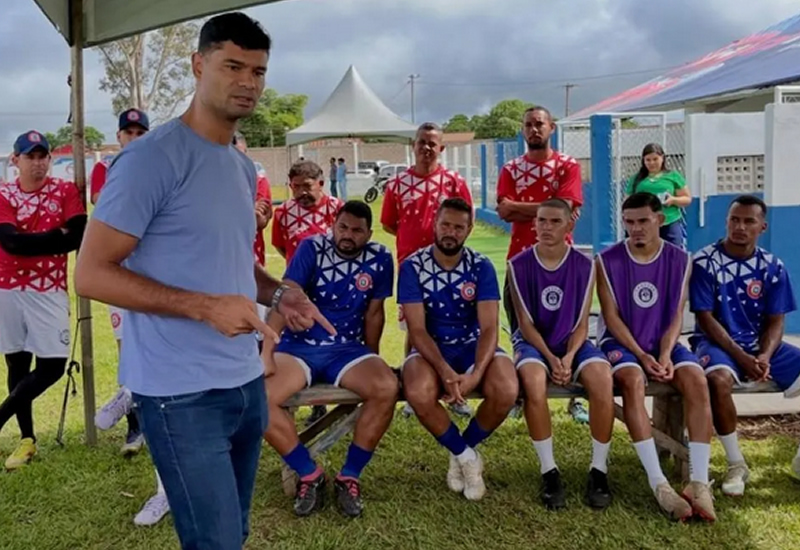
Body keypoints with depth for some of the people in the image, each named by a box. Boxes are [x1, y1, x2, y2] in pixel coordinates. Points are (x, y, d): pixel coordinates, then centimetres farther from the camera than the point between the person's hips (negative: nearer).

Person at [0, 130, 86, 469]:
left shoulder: (65, 191, 2)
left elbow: (78, 237, -12)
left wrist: (29, 242, -12)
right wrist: (56, 236, -13)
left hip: (49, 290, 0)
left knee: (52, 366, -7)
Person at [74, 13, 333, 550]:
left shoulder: (244, 167, 12)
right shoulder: (152, 157, -15)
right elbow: (92, 273, -17)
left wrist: (277, 293, 1)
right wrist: (205, 307, -24)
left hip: (246, 380, 8)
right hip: (183, 392, -8)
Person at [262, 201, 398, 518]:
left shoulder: (380, 259, 0)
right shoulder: (312, 248, -6)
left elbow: (373, 314, 9)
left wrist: (371, 361, 13)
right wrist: (266, 350, -26)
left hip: (347, 349, 1)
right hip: (299, 346, -1)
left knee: (387, 387, -29)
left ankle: (349, 476, -9)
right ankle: (309, 474, -6)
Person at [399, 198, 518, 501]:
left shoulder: (482, 267, -6)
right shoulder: (412, 266, -9)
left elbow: (489, 328, -13)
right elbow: (417, 330, -14)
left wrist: (476, 374, -31)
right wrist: (445, 371, -31)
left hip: (472, 345, 1)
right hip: (429, 348, -1)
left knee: (506, 391, -29)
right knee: (419, 395, -35)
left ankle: (460, 452, 2)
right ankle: (467, 457, -5)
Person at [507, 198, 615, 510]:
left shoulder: (584, 266, -1)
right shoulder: (519, 266, -5)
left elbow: (581, 324, -1)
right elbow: (526, 323, -5)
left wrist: (568, 358, -17)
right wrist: (550, 358, -18)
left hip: (572, 343, 2)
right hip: (533, 342, -1)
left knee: (602, 377, -31)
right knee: (533, 379, -36)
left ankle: (599, 470, -16)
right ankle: (549, 472, -23)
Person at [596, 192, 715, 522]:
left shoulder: (680, 260, 2)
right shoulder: (608, 261, -6)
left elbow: (676, 316, 0)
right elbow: (611, 317, -8)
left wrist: (664, 354, -16)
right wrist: (641, 356, -17)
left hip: (664, 343, 3)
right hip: (620, 341, -3)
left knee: (696, 381, -27)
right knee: (633, 380, -35)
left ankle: (699, 482, -29)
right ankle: (658, 483, -36)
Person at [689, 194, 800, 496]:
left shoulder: (773, 267, 3)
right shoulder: (705, 262, -9)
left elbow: (775, 322, 3)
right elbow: (705, 319, -11)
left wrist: (765, 356, -17)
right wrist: (741, 357, -19)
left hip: (761, 346, 5)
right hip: (717, 343, -4)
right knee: (718, 379, -38)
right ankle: (736, 464, -18)